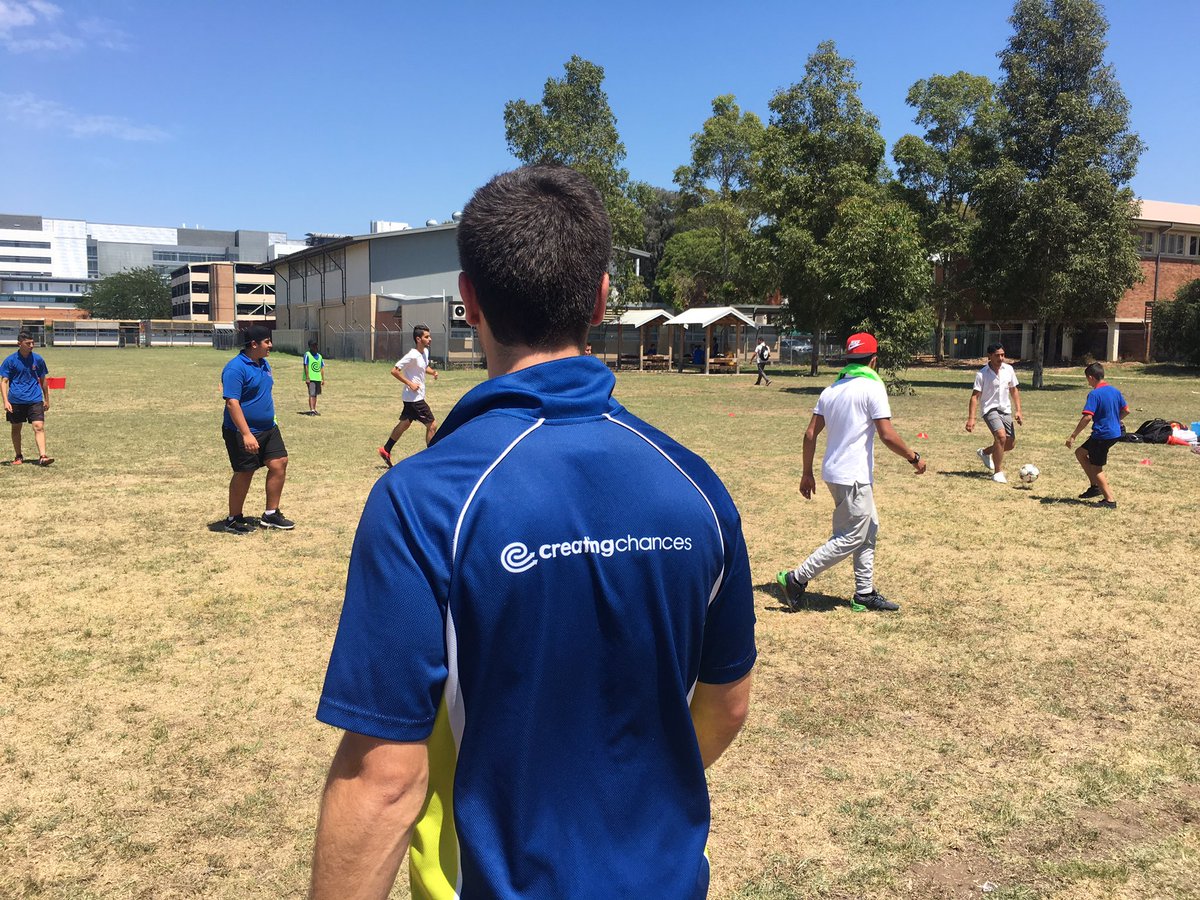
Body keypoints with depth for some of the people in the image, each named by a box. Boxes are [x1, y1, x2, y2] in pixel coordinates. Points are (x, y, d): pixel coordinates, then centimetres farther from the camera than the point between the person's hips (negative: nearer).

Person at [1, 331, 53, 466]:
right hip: (15, 401, 0)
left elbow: (43, 380, 14)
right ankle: (18, 456, 26)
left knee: (39, 427, -13)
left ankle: (42, 457, -19)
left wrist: (47, 400, 16)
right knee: (16, 429, 11)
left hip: (35, 400, 0)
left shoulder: (38, 359, 4)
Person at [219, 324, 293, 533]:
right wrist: (247, 434, -28)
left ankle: (270, 514, 18)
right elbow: (232, 403, -24)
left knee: (279, 464, 4)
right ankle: (233, 520, 19)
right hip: (243, 432, -8)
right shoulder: (236, 368, -19)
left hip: (268, 429, 8)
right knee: (244, 473, 2)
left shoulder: (264, 364, 9)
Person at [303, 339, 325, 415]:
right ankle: (311, 410, -12)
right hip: (311, 378, -6)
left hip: (318, 378, 6)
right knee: (311, 394, -10)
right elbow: (306, 367, -9)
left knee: (315, 394, 11)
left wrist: (323, 379, 10)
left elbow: (322, 368, 15)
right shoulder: (307, 355, -5)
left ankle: (314, 410, 19)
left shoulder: (319, 356, 12)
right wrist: (307, 378, -15)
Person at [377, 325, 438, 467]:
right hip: (414, 398, -10)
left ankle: (386, 450, 29)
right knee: (432, 425, -7)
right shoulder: (412, 356, -21)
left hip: (415, 397, 10)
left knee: (404, 424, 19)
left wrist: (432, 372, 5)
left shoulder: (425, 352, 7)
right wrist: (410, 384, -20)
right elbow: (394, 371, -20)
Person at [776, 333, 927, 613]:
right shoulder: (873, 387, -11)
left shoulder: (831, 390, 10)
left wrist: (807, 473, 15)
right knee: (850, 538, -2)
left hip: (833, 473, 9)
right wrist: (914, 458, -2)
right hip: (853, 476, -9)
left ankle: (864, 593, 22)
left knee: (869, 528, 18)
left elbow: (810, 434, 9)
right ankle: (796, 579, -3)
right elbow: (887, 435, -17)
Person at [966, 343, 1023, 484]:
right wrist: (971, 418, -20)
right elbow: (975, 396, -13)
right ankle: (998, 473, -15)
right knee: (1001, 436, -26)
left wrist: (1018, 410, 5)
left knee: (1011, 443, 7)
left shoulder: (1008, 369, 2)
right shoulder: (982, 374, -12)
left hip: (1006, 410, 6)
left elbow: (1014, 390, 12)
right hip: (990, 409, -6)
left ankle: (984, 452, 36)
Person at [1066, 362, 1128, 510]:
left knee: (1096, 469, 4)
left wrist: (1073, 436, -20)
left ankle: (1110, 500, 5)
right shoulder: (1114, 391, 8)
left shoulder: (1094, 394, -17)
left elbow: (1088, 417, -25)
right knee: (1080, 453, 20)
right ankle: (1095, 486, 19)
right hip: (1115, 433, 9)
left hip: (1102, 435, -9)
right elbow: (1126, 410, 15)